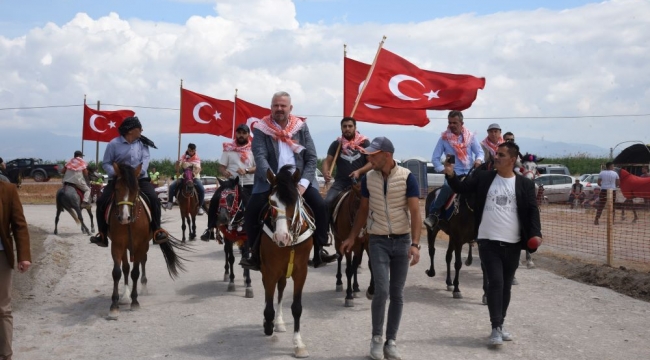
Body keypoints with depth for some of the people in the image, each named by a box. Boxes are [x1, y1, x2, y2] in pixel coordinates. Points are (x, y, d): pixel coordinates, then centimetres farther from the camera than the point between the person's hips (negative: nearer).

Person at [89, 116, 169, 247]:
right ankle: (103, 235, -4)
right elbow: (106, 163, -1)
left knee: (154, 199, -22)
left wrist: (139, 171, -24)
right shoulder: (114, 144, -3)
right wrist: (115, 173, -20)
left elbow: (146, 158, -4)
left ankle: (157, 231, -15)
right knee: (102, 202, -16)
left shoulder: (142, 143, 5)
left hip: (139, 178, 1)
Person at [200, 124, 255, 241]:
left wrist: (246, 170, -22)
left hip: (248, 185, 0)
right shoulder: (229, 148, 7)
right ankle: (210, 229, -13)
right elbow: (221, 167, 6)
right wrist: (225, 172, -18)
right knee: (215, 200, -19)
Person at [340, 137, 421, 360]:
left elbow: (415, 212, -14)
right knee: (381, 290, -11)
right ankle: (376, 339, 6)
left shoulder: (407, 178, -10)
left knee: (397, 294, 5)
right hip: (378, 241, 0)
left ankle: (391, 341, 16)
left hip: (402, 241, 0)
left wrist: (415, 244, -23)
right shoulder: (368, 179, -2)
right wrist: (352, 238, 9)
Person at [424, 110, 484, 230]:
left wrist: (478, 160, -17)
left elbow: (480, 152, 7)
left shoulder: (470, 137, 7)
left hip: (470, 173, 3)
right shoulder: (444, 138, 3)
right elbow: (435, 158, 4)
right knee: (447, 187, -33)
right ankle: (433, 214, -22)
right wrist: (443, 170, -10)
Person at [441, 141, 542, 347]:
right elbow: (462, 188, 5)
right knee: (495, 283, -9)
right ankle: (496, 329, -5)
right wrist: (451, 175, -15)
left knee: (506, 286, 11)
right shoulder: (483, 178, 4)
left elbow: (532, 210, -1)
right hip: (488, 241, -1)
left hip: (512, 244, 2)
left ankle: (500, 326, 24)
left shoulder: (525, 184, 1)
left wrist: (535, 233, -16)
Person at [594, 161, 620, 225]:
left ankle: (596, 220, -7)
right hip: (612, 191, 0)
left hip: (604, 190, 0)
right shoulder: (615, 173, 2)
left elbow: (599, 183, 2)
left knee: (600, 206, 0)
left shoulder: (601, 173, 2)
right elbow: (618, 183, 3)